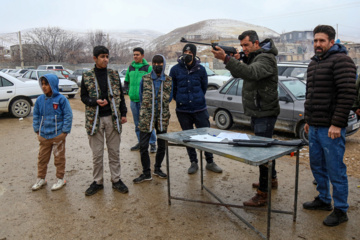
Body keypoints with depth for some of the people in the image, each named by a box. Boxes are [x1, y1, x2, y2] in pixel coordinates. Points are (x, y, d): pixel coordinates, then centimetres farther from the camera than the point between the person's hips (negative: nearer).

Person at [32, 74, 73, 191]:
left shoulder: (61, 99, -11)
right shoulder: (40, 100, 2)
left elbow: (68, 116, -8)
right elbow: (36, 116, 12)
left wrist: (64, 131, -10)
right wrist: (37, 130, 8)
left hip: (58, 135, -4)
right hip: (43, 136, 4)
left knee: (59, 158, 9)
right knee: (42, 158, 15)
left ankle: (60, 179, 23)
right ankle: (41, 179, 31)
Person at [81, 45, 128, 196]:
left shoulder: (114, 75, 7)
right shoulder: (87, 76, 2)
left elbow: (120, 95, 11)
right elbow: (83, 97, 4)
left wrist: (123, 113, 7)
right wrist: (96, 102, -15)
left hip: (112, 118, 1)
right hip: (95, 119, -1)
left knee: (114, 151, 9)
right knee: (97, 154, 7)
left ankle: (116, 180, 22)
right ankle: (97, 181, 22)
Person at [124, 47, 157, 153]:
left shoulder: (148, 67, -2)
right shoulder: (130, 67, 13)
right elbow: (126, 81, 23)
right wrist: (126, 90, 8)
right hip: (133, 99, 5)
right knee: (137, 123, 12)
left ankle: (153, 143, 7)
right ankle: (140, 142, 24)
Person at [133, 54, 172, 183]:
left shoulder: (169, 81, 4)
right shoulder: (145, 79, 2)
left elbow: (169, 98, 11)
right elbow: (141, 97, 9)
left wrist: (161, 109, 7)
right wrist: (147, 109, 7)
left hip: (162, 118, 2)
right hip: (146, 117, -1)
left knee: (162, 145, 10)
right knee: (143, 146, -3)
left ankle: (157, 168, 30)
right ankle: (146, 173, 10)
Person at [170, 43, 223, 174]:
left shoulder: (201, 69, 2)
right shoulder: (175, 69, 1)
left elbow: (204, 87, 12)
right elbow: (172, 89, 10)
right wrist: (180, 100, 12)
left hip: (200, 109, 0)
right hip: (182, 110, 0)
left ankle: (210, 162, 19)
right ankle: (193, 163, 24)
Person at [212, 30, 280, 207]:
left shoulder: (266, 58, -16)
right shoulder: (252, 57, 15)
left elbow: (250, 73, -36)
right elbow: (238, 74, 11)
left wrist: (226, 58, -44)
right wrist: (234, 61, -10)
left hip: (265, 113, -10)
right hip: (257, 112, 10)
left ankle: (263, 194, -2)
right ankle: (272, 179, 38)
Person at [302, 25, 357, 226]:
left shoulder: (341, 60, -10)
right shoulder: (314, 63, 17)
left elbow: (348, 94, -19)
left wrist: (337, 124, -21)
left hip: (331, 128, -9)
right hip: (314, 127, 9)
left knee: (336, 170, 0)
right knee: (317, 166, 17)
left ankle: (341, 210, 15)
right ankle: (323, 200, 34)